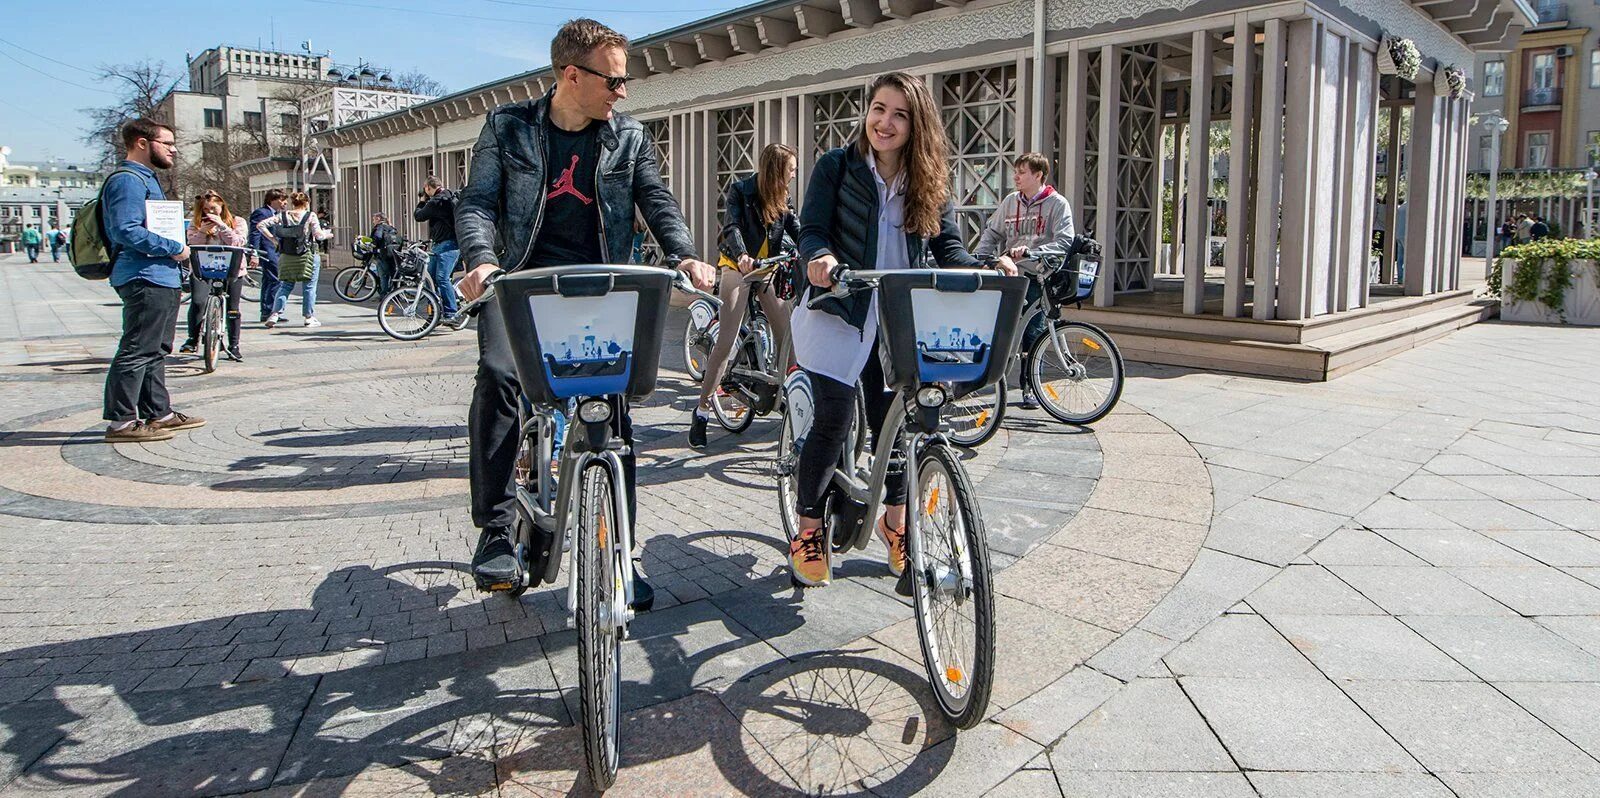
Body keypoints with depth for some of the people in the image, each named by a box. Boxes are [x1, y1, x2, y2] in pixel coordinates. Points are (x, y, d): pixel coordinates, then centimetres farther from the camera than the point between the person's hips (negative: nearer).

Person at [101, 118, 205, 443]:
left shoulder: (145, 179, 21)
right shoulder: (128, 180, -12)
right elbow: (126, 231, -22)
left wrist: (176, 245, 14)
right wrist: (174, 248, -17)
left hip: (161, 279, 11)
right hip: (144, 279, -11)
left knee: (155, 351, 16)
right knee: (137, 351, -8)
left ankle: (159, 413, 25)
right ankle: (121, 422, -4)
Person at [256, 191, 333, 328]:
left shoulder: (283, 216, 5)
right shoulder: (310, 216, -6)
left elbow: (261, 225, 1)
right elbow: (318, 235, -12)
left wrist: (273, 239, 5)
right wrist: (327, 235, 8)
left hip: (286, 257, 4)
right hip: (307, 257, -4)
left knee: (285, 286, 12)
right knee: (309, 287, 6)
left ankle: (275, 314, 1)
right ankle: (309, 317, 9)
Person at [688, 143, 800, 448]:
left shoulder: (782, 197, 8)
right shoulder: (740, 191, -7)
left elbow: (796, 229, 0)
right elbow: (731, 226, -19)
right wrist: (741, 255, -39)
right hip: (739, 269, -5)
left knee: (787, 336, -2)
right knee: (726, 341, -10)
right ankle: (702, 410, -4)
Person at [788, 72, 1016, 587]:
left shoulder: (929, 182, 6)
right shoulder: (837, 166, -2)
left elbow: (947, 247, 3)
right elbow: (811, 230, -9)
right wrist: (820, 257, -32)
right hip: (838, 314, -3)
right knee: (833, 422, -7)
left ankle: (894, 520, 30)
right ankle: (808, 528, 14)